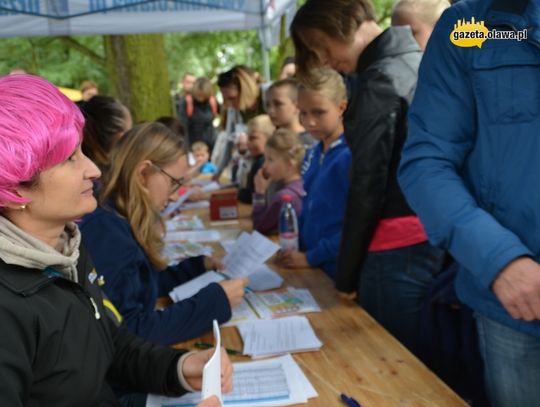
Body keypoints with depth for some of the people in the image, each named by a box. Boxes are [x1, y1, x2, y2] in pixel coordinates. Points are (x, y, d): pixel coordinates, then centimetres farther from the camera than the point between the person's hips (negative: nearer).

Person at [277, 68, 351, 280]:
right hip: (311, 268, 7)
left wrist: (310, 257, -15)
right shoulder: (312, 154, 6)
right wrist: (295, 247, 3)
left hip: (340, 271, -7)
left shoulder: (352, 156, -18)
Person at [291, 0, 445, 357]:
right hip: (435, 237, 9)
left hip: (398, 249, -9)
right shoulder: (418, 61, 11)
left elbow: (369, 183, -15)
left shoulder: (379, 81, -15)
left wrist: (346, 273, -6)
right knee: (420, 360, 19)